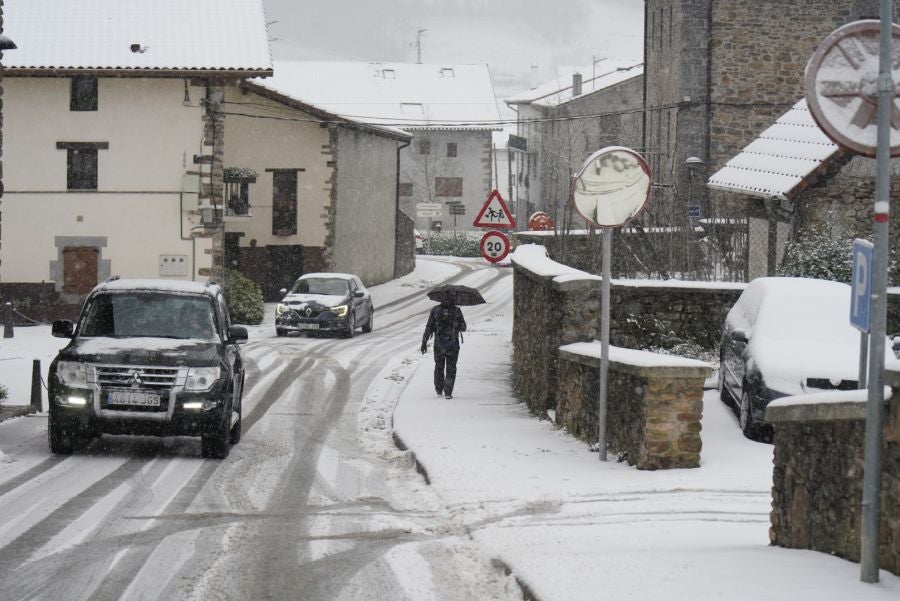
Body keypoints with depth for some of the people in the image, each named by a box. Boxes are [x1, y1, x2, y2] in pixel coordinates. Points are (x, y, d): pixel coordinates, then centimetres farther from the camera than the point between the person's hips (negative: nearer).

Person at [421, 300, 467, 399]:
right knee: (451, 369, 4)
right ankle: (448, 393, -6)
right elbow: (463, 328, -2)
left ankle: (439, 390, 31)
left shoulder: (435, 311, -2)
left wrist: (424, 342, -2)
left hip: (439, 344, 1)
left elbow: (429, 327, -4)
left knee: (439, 367, 19)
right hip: (453, 345, -1)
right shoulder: (456, 311, -3)